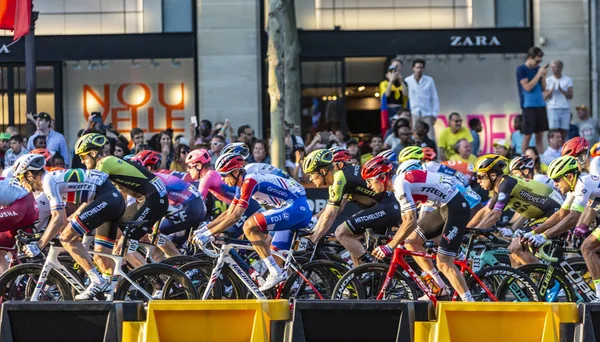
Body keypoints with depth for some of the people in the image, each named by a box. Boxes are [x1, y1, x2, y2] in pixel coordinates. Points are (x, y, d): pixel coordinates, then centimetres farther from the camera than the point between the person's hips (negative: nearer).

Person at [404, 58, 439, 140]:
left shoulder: (429, 80, 5)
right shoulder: (407, 81, 2)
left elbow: (435, 98, 7)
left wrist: (434, 114, 1)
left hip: (427, 114, 1)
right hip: (413, 115, -1)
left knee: (430, 138, -5)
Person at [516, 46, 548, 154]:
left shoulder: (538, 69, 11)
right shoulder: (521, 69, -5)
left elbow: (543, 88, 14)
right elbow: (527, 87, -14)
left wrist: (543, 75, -2)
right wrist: (539, 74, -12)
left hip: (540, 105, 6)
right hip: (528, 106, -6)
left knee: (540, 134, 5)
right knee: (527, 135, -5)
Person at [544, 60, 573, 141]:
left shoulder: (568, 80, 6)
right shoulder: (548, 80, 6)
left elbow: (570, 96, -1)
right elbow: (545, 97, 2)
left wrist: (561, 90, -16)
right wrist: (551, 90, -16)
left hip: (565, 109, 1)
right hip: (553, 109, -1)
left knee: (563, 132, -2)